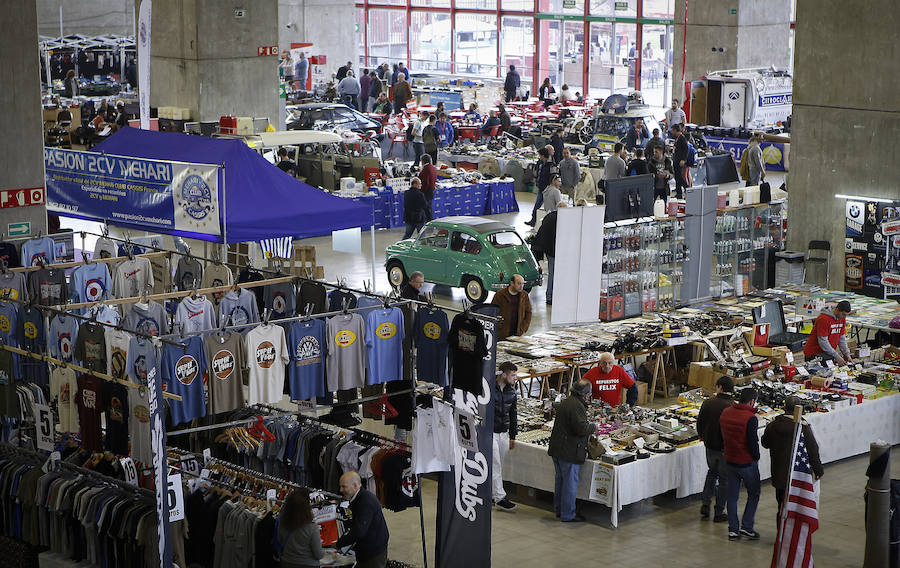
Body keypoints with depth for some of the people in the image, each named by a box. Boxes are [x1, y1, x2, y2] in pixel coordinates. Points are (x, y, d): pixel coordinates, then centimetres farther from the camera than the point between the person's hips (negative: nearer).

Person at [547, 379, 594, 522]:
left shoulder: (565, 402, 12)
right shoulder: (577, 406, -19)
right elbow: (582, 429, -26)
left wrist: (587, 424, 17)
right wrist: (592, 426, -7)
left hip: (557, 449, 10)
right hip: (569, 452, -10)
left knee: (560, 479, 19)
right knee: (570, 482, -2)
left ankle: (558, 509, 30)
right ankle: (567, 515, 3)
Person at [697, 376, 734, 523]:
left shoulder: (707, 403, -7)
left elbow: (699, 423, 4)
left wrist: (703, 437, 24)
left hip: (710, 446, 4)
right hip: (727, 449, -4)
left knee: (712, 473, 26)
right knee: (724, 479, 9)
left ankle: (705, 504, 19)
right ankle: (719, 513, 14)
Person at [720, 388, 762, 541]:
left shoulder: (725, 413, 1)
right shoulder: (750, 418, -21)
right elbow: (753, 442, -20)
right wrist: (756, 457, -2)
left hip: (729, 461, 6)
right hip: (747, 462, -6)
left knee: (732, 495, 14)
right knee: (753, 495, 11)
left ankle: (733, 529, 16)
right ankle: (746, 527, 7)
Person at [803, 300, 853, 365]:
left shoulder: (842, 319, 4)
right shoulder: (823, 319, -20)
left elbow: (842, 339, 11)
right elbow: (823, 342, -22)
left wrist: (847, 354, -1)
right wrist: (837, 357, -21)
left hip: (829, 354, 7)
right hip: (815, 354, -7)